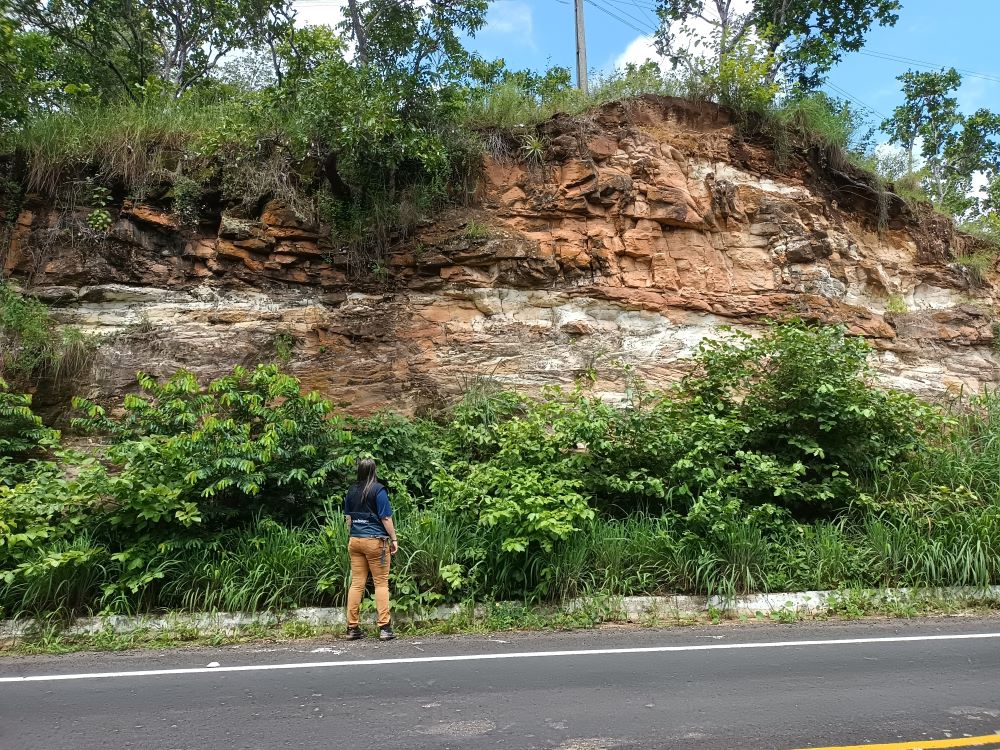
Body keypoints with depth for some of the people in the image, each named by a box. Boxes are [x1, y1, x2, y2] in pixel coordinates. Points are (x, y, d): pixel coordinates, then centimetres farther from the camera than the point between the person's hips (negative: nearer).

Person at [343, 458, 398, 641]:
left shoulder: (351, 491, 8)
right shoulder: (378, 490, -9)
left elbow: (348, 518, 13)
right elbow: (386, 518, -10)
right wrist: (394, 539, -3)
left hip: (355, 541, 5)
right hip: (376, 541, -5)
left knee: (356, 583, 8)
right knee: (381, 583, 1)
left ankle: (352, 628, 12)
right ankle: (384, 628, 0)